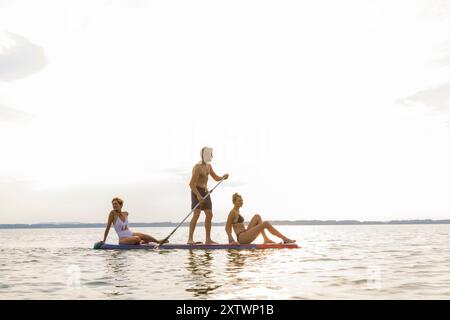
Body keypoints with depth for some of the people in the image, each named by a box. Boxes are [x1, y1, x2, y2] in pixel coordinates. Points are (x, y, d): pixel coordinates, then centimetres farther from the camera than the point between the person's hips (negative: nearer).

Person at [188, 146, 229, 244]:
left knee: (209, 215, 6)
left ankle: (208, 239, 11)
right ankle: (190, 239, -17)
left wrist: (223, 177, -4)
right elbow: (191, 184, -21)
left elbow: (216, 178, 19)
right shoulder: (198, 167, -16)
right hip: (197, 191, -9)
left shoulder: (208, 166, 12)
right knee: (196, 214, -17)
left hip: (205, 192, 9)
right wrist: (198, 195, -32)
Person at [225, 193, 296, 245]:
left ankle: (266, 239, -4)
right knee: (266, 223, -13)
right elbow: (227, 227, -14)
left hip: (244, 236, 10)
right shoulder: (233, 212, -10)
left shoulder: (237, 211, 19)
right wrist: (232, 241, -19)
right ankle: (285, 239, -7)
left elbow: (229, 227, 23)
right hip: (242, 237, -10)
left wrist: (231, 240, 20)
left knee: (257, 216, 9)